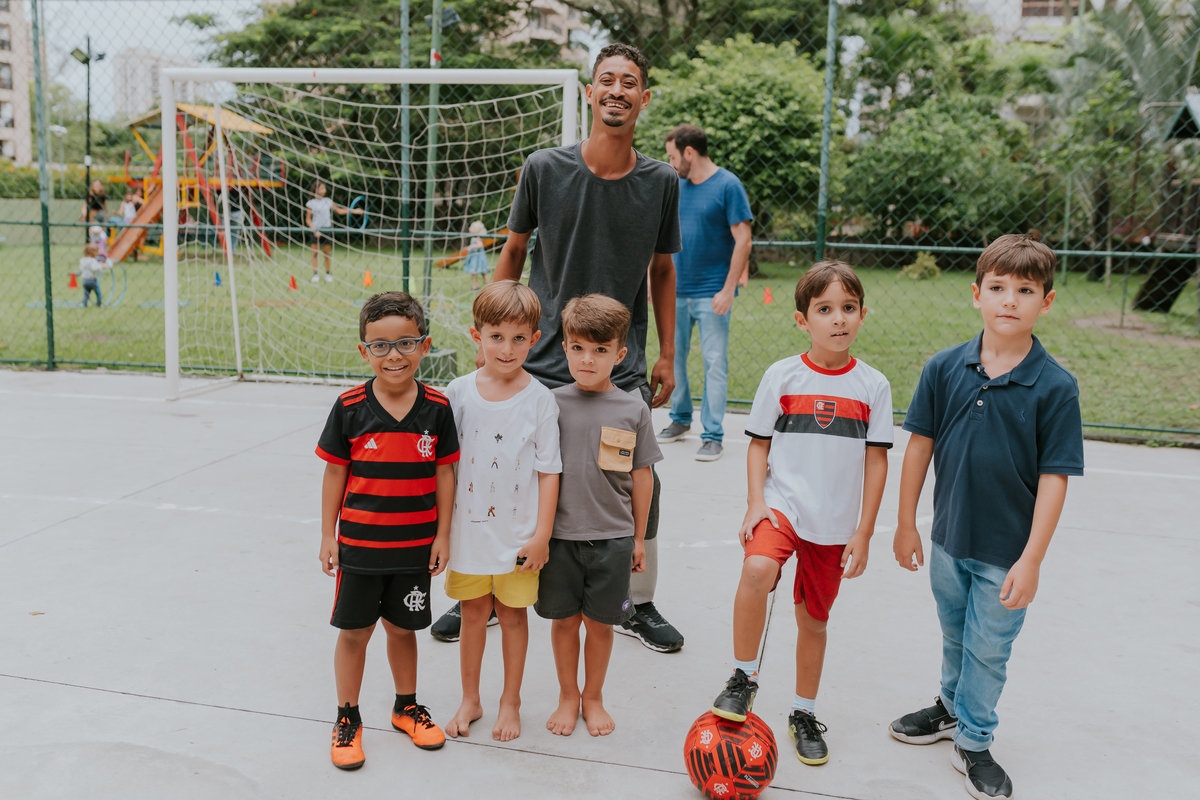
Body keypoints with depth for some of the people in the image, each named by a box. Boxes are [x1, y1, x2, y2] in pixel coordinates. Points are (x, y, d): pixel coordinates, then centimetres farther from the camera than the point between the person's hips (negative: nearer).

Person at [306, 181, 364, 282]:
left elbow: (339, 210, 16)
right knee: (315, 252, 0)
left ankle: (328, 274, 12)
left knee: (327, 252, 4)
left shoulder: (328, 201, 6)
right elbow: (308, 220, -2)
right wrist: (314, 230, -13)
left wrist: (353, 210, 10)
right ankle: (315, 274, 7)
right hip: (316, 230, -2)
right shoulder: (311, 203, -3)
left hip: (327, 229, 2)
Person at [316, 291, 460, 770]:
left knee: (403, 628, 16)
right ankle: (347, 718, 27)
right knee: (353, 631, 9)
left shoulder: (437, 407, -6)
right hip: (359, 544, -1)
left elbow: (445, 473, 0)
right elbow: (335, 473, -2)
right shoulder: (350, 408, -9)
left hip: (415, 546, 1)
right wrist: (328, 535, -1)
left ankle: (406, 707, 36)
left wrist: (443, 534, 0)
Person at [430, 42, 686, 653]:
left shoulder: (661, 182, 0)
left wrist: (667, 356, 9)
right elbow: (513, 252, 6)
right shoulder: (545, 168, -5)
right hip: (542, 359, -1)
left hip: (624, 369, 1)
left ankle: (640, 606, 29)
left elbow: (662, 270, 10)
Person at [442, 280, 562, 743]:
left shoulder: (540, 401, -9)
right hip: (468, 528, 2)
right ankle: (470, 700, 33)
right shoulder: (458, 393, -4)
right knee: (473, 614, 14)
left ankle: (510, 701, 31)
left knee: (512, 614, 12)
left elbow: (548, 472, -6)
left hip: (518, 532, -1)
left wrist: (542, 535, -8)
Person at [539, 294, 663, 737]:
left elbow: (641, 476, 5)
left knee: (600, 621, 10)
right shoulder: (552, 404, -3)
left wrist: (639, 538, 8)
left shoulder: (633, 410, -2)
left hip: (612, 536, 0)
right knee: (564, 619, 11)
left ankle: (593, 697, 31)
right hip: (560, 534, 0)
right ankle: (568, 696, 31)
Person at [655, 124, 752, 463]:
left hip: (712, 292, -6)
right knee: (673, 356, 13)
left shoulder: (728, 185, -8)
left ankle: (713, 436, 4)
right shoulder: (676, 186, 10)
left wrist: (728, 289, -15)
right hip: (675, 291, 6)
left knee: (715, 363, -3)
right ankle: (680, 419, 30)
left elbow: (743, 240, -10)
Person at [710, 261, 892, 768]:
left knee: (814, 620, 12)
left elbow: (876, 461, 3)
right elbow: (758, 445, 3)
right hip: (780, 506, -2)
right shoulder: (782, 376, -3)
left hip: (835, 525, 2)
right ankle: (744, 677, -8)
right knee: (757, 572, -30)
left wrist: (863, 532, 1)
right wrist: (755, 504, -9)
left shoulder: (873, 386, 0)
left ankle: (804, 714, 34)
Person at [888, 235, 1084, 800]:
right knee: (955, 637, 23)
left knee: (989, 648, 12)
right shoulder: (944, 368, -8)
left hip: (1007, 552, -3)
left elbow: (1054, 477, -13)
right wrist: (906, 524, 2)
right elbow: (919, 443, -1)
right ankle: (952, 707, 47)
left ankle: (973, 742, 33)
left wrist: (1031, 560, -14)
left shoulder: (1055, 386, -15)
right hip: (948, 540, 3)